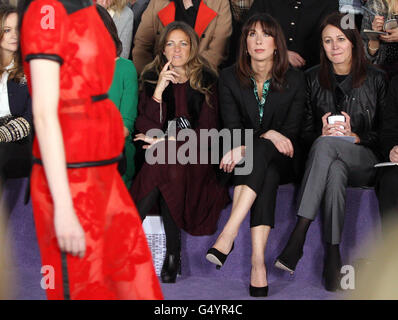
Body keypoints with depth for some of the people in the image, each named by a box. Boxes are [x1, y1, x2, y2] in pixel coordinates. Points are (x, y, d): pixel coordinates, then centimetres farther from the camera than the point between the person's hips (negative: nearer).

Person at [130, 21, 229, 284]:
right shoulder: (152, 77, 8)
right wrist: (159, 90, -16)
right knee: (166, 171, -32)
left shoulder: (206, 79, 4)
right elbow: (146, 126, -3)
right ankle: (173, 253, -28)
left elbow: (208, 129, -2)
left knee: (166, 166, -32)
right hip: (160, 152, 1)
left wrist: (169, 140, -12)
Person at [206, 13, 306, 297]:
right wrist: (269, 134, -22)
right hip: (245, 158, 0)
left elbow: (291, 132, -4)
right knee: (266, 171, -35)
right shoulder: (230, 78, 2)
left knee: (262, 153, -36)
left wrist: (247, 148, -18)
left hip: (280, 160, 0)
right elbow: (233, 128, -3)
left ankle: (230, 232, -45)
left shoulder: (294, 79, 1)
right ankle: (258, 261, -46)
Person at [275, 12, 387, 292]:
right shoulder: (314, 78, 13)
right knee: (335, 172, -38)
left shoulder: (375, 79, 6)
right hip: (325, 157, 2)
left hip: (364, 161, -2)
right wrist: (322, 132, -11)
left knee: (325, 145, -36)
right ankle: (333, 256, -39)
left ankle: (298, 237, -42)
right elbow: (305, 130, 12)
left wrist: (354, 137, -14)